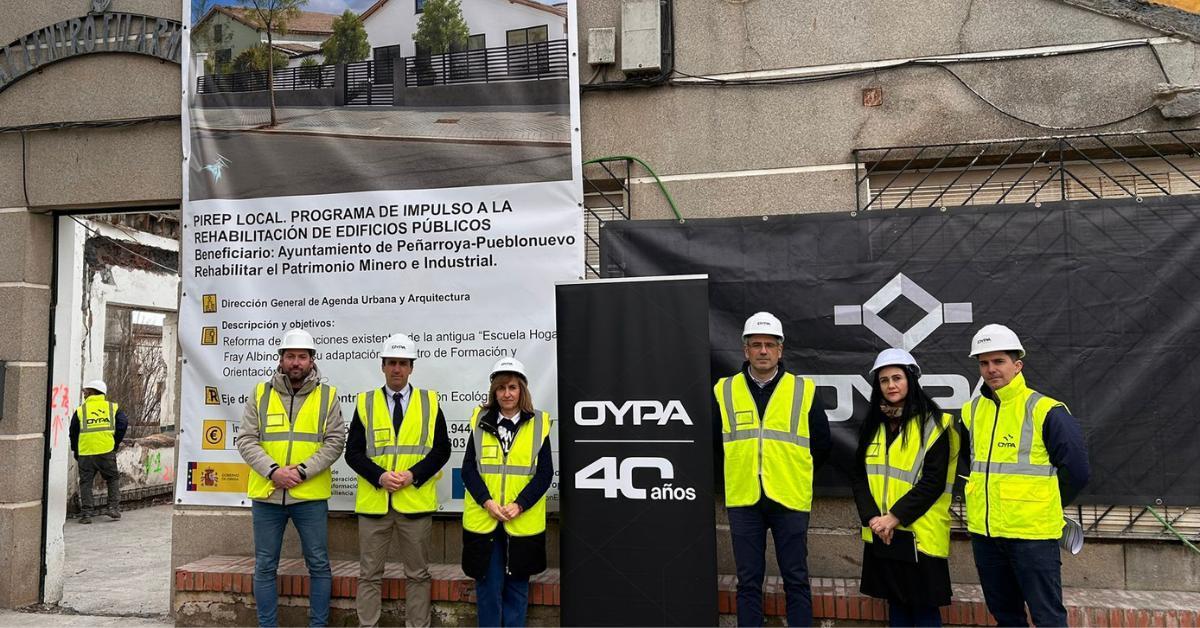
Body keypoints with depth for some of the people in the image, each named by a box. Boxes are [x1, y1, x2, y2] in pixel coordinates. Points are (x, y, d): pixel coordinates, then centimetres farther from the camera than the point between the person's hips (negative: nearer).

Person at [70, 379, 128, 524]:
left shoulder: (80, 410, 8)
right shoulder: (113, 407, 8)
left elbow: (73, 432, 12)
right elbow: (123, 424, -2)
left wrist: (75, 451, 25)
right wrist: (115, 444, 8)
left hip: (85, 453, 0)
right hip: (107, 451, 0)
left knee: (85, 482, 10)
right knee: (113, 479, 15)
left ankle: (86, 513, 6)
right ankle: (114, 507, 8)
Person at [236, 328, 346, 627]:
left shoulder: (327, 395, 1)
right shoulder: (260, 394, 5)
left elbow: (335, 441, -5)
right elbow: (246, 440, 0)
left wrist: (302, 471, -16)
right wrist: (273, 471, -15)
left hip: (311, 496, -1)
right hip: (266, 494, 1)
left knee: (319, 565, 5)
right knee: (265, 566, 10)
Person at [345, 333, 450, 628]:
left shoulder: (430, 402, 4)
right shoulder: (365, 403, 5)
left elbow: (441, 449, 2)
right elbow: (353, 451, 2)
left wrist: (413, 475, -13)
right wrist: (379, 476, -14)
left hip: (416, 501, 0)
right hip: (373, 501, 1)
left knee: (417, 574, 9)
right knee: (369, 573, 9)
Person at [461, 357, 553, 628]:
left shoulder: (538, 424, 1)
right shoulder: (481, 422, 5)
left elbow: (545, 472, -2)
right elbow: (468, 469, 2)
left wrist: (519, 505, -13)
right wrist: (487, 502, -13)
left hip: (523, 522, 0)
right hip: (483, 520, 1)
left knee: (517, 587, 10)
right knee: (488, 585, 6)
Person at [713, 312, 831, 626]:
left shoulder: (804, 390, 1)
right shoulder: (724, 391, 3)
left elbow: (822, 444, 9)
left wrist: (796, 474, 11)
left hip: (790, 500, -1)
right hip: (743, 500, 1)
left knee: (796, 580, 7)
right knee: (748, 581, 8)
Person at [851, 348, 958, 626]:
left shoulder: (932, 423, -7)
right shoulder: (873, 425, 10)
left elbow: (934, 481, -13)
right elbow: (859, 476, 7)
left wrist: (895, 516, -17)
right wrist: (872, 517, -8)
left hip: (919, 535, -5)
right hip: (880, 535, 5)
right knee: (896, 605, 15)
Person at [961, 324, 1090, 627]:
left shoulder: (1045, 411, -10)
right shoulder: (971, 410, 7)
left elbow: (1076, 471, -6)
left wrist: (1043, 506, 3)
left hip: (1033, 534, -6)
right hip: (983, 533, 6)